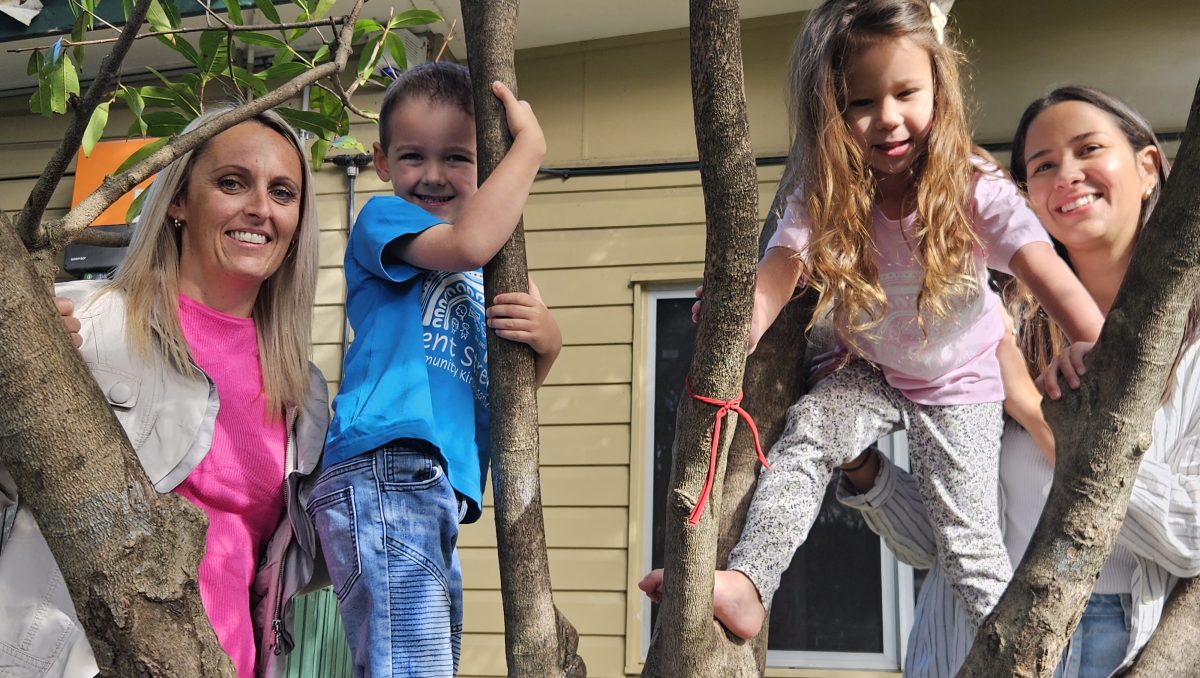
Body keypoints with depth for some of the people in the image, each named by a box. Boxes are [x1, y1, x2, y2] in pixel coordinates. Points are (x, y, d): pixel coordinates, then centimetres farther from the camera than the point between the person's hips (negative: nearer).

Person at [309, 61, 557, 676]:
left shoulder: (484, 272, 24)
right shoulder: (382, 218, 2)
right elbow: (466, 243, -19)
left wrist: (546, 345, -4)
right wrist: (530, 142, -11)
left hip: (440, 489, 9)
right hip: (386, 472, -9)